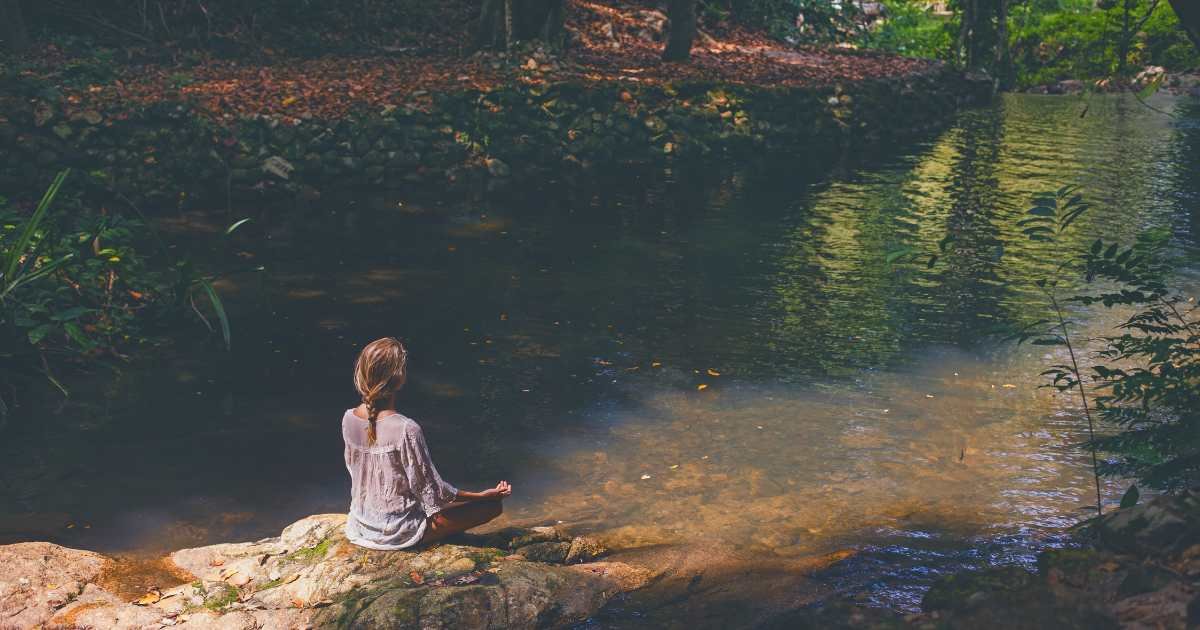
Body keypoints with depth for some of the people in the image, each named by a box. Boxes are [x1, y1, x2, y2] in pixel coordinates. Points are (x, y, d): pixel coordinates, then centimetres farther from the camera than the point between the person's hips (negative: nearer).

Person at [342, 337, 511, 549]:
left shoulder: (348, 419, -8)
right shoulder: (406, 429, -28)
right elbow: (431, 489, -19)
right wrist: (482, 495, -9)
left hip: (360, 525, 7)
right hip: (398, 532, -7)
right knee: (493, 505, 0)